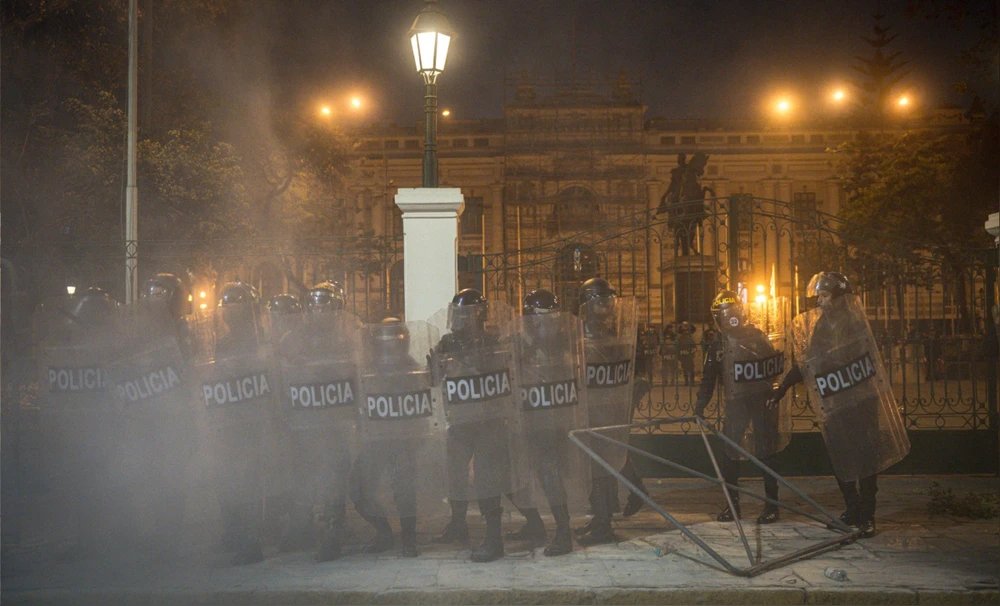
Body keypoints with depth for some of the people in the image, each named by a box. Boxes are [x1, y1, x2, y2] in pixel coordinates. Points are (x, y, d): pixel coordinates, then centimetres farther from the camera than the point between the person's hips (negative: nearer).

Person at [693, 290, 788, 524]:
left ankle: (772, 505, 8)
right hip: (735, 403, 3)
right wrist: (700, 406, 2)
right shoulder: (717, 347, 9)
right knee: (728, 454, 0)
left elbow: (777, 361, 0)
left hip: (762, 399, -3)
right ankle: (732, 504, 12)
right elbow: (709, 379, 10)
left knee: (765, 453, -2)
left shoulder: (757, 336, 1)